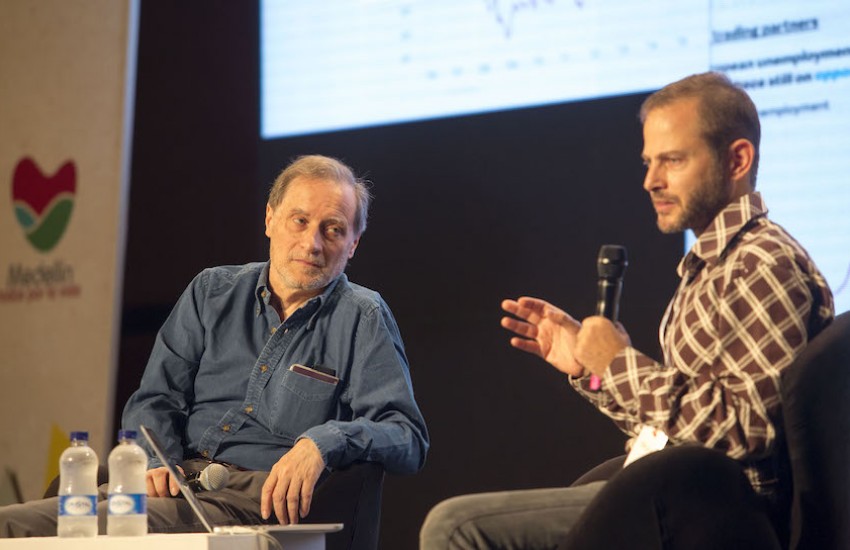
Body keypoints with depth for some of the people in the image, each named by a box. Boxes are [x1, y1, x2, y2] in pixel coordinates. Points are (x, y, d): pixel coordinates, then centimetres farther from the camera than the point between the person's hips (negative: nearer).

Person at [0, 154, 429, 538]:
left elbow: (409, 440, 1)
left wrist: (324, 443, -19)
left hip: (265, 497, -4)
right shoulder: (212, 292, 20)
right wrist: (158, 462, -6)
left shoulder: (363, 320, 9)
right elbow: (154, 401, 17)